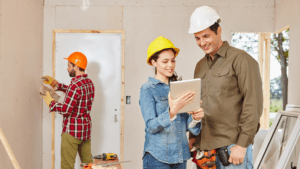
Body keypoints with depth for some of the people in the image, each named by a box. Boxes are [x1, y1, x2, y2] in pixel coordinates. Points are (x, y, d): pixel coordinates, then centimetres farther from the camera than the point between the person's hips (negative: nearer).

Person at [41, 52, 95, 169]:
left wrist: (51, 103, -7)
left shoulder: (76, 85, -20)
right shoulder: (89, 82, 7)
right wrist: (56, 84, 24)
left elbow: (66, 110, -22)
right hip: (86, 128, 9)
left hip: (72, 130, -8)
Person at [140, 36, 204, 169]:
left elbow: (185, 125, 10)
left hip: (180, 155, 5)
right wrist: (171, 112, -29)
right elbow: (151, 127, -14)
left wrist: (195, 118, -11)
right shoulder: (147, 89, -6)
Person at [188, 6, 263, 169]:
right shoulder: (200, 66, 16)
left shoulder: (240, 59, -5)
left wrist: (242, 144, -15)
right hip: (204, 146, 6)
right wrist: (192, 136, 11)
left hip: (232, 145, -6)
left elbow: (253, 104, -11)